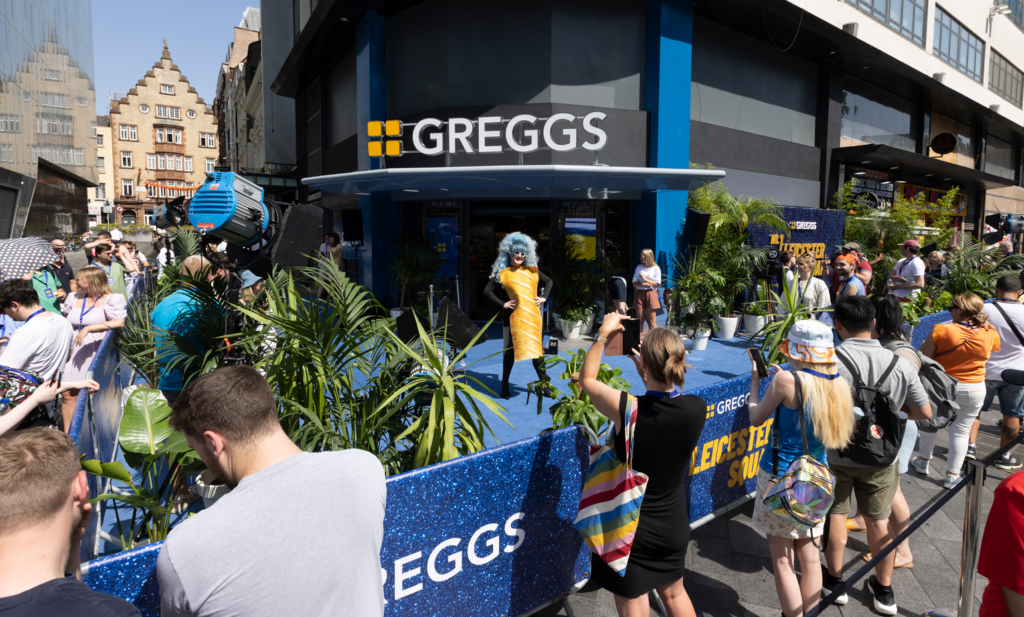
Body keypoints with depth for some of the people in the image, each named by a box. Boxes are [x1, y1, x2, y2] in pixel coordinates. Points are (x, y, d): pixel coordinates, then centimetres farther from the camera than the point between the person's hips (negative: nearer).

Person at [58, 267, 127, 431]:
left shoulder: (110, 300, -6)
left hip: (95, 353, -6)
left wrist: (88, 328, -21)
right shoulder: (74, 298, 14)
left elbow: (119, 322, -21)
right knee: (68, 393, 1)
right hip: (74, 353, 6)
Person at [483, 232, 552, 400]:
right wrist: (503, 304, -12)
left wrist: (544, 297, 7)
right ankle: (505, 385, 16)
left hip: (533, 317, 4)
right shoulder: (502, 273, -3)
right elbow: (487, 291, -3)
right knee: (510, 350, 2)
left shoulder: (531, 270, 8)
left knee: (537, 349, 10)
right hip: (513, 318, -3)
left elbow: (548, 281, 22)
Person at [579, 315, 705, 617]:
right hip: (674, 523, 4)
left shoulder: (627, 408, -28)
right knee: (674, 593, 30)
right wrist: (650, 372, 6)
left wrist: (603, 334, 1)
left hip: (631, 528, -4)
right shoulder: (697, 409, -18)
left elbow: (587, 379, -8)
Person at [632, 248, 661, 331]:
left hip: (650, 294, -3)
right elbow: (634, 283, 7)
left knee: (651, 320, -3)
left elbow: (657, 284, -4)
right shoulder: (639, 267, 13)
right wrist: (643, 284, -12)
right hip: (639, 294, 3)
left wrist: (645, 279, -9)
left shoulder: (656, 268, 2)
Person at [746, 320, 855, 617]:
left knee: (782, 560, 6)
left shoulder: (787, 380, -19)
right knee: (809, 555, 19)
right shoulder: (840, 385, -2)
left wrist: (755, 383, 8)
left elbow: (756, 418, -5)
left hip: (780, 478, -6)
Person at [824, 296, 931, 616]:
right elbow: (924, 412, -2)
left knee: (835, 514, 16)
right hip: (881, 457, 3)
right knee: (878, 520, 18)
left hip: (835, 455, -3)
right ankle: (884, 591, 32)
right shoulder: (900, 364, -10)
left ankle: (834, 581, 31)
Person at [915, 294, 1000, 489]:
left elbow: (923, 358, -15)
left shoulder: (942, 330, -17)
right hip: (973, 391, 1)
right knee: (961, 431, 11)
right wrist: (984, 322, 14)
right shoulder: (989, 335, -9)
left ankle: (923, 461, 33)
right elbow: (996, 347, 14)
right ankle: (952, 476, 18)